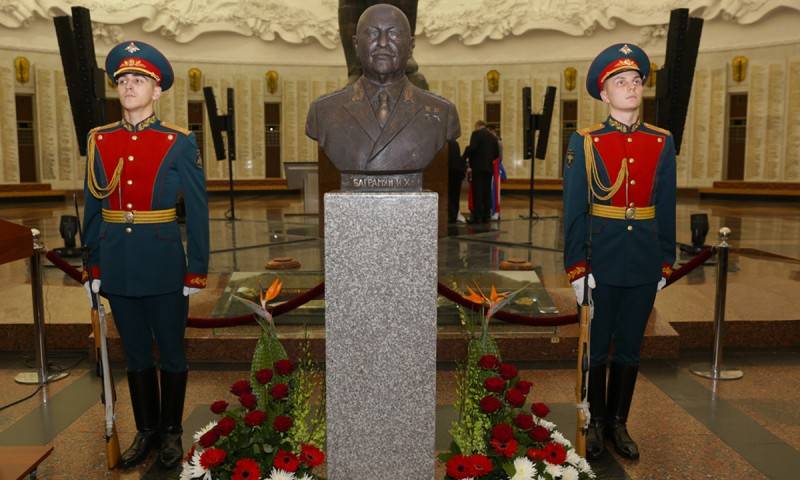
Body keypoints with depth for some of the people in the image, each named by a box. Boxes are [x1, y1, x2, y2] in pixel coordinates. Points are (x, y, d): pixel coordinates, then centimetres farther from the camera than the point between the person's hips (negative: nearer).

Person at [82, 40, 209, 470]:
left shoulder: (180, 143, -6)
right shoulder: (99, 140, 4)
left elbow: (197, 211, -6)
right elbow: (92, 208, 8)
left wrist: (197, 270, -8)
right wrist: (92, 266, 6)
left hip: (164, 266, -3)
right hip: (118, 265, 3)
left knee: (171, 352, 10)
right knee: (136, 353, 15)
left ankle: (171, 431, 28)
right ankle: (146, 430, 31)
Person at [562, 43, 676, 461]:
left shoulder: (662, 142, 5)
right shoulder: (585, 142, -4)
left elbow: (667, 209, 8)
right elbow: (574, 211, -6)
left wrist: (665, 264, 6)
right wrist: (576, 268, -10)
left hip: (644, 263, 3)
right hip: (601, 260, -3)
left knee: (630, 347, 13)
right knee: (596, 346, 9)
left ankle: (619, 424, 28)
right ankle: (596, 424, 26)